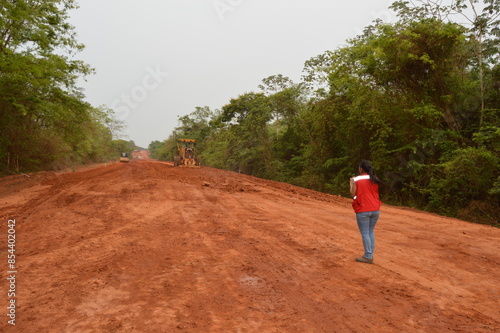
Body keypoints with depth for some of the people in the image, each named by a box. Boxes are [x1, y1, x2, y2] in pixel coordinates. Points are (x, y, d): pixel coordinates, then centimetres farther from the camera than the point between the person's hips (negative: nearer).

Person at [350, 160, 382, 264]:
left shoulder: (357, 180, -6)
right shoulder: (374, 179, 7)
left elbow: (353, 194, -5)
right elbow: (375, 193, 16)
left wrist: (351, 182, 9)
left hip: (363, 210, -5)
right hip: (375, 209, 5)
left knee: (365, 233, 1)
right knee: (371, 231, 16)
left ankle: (368, 257, 2)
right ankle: (370, 254, 19)